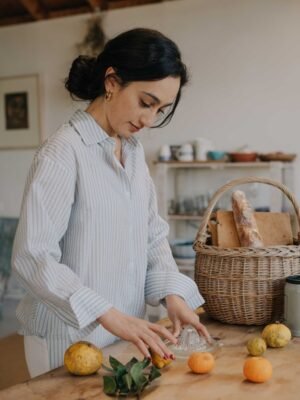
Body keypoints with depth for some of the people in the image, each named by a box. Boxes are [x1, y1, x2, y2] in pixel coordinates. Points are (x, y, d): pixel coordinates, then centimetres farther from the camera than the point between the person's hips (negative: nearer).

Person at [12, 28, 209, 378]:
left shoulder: (135, 151, 6)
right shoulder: (63, 152, -17)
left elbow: (152, 235, 9)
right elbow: (32, 257, -22)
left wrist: (172, 293, -8)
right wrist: (108, 316, -29)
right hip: (69, 339, -7)